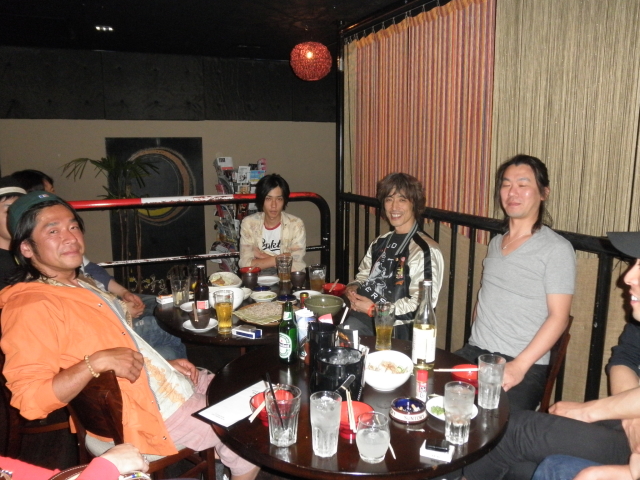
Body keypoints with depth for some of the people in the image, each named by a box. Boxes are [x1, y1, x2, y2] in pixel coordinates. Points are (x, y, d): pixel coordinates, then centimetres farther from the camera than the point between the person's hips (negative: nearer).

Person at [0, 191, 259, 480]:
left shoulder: (80, 286, 11)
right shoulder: (31, 307, -19)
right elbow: (29, 399, -25)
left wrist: (164, 364, 11)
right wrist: (97, 362, -32)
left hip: (165, 383, 10)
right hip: (149, 410, -9)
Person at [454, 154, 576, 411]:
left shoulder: (557, 249, -6)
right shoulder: (496, 243, 14)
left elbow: (558, 317, -10)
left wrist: (519, 366, -18)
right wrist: (475, 345, 6)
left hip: (525, 366, -5)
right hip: (473, 352, 6)